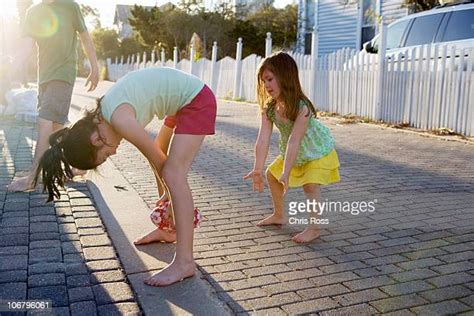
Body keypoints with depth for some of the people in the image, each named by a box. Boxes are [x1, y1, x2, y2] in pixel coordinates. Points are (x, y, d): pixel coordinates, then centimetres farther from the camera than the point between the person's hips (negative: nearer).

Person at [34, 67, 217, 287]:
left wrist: (168, 191, 2)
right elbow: (157, 155, 10)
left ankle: (184, 261, -16)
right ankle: (168, 229, 34)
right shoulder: (105, 114, 3)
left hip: (198, 100, -10)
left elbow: (157, 159, -13)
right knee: (169, 167, 19)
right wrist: (167, 193, 12)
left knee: (173, 173, -16)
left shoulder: (120, 120, -24)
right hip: (184, 101, 10)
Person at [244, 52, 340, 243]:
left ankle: (313, 228, -7)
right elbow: (263, 139, -22)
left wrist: (286, 173, -39)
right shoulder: (269, 108, -18)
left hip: (318, 151, -7)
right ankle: (279, 215, 30)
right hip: (294, 154, 8)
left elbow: (294, 141, -39)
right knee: (272, 174, 12)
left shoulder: (302, 107, -36)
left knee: (311, 184, -21)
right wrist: (257, 170, -26)